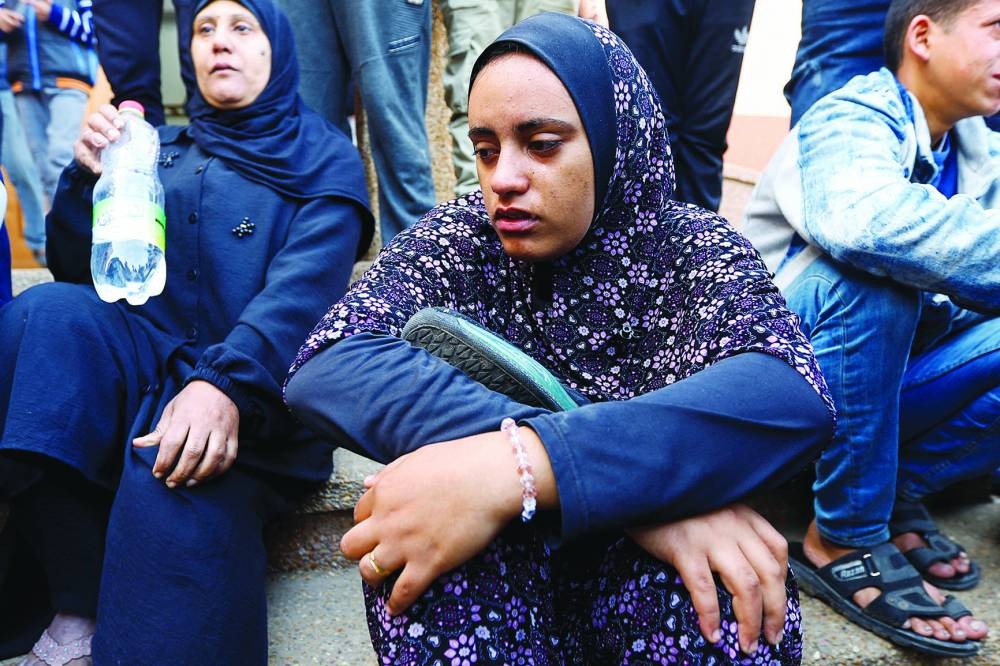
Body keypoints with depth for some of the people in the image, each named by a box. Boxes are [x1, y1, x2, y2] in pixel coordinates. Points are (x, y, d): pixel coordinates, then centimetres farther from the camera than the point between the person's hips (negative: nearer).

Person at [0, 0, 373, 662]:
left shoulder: (325, 159, 8)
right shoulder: (160, 153, 22)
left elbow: (303, 290, -11)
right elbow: (78, 271, 16)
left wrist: (226, 384, -28)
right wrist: (88, 178, -2)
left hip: (254, 396, -4)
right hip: (143, 359, 5)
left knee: (175, 494, -35)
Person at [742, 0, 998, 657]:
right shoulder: (852, 121, -15)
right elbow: (865, 219, -39)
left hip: (878, 378, 7)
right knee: (872, 270, -34)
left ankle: (898, 490, -1)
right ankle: (844, 539, -22)